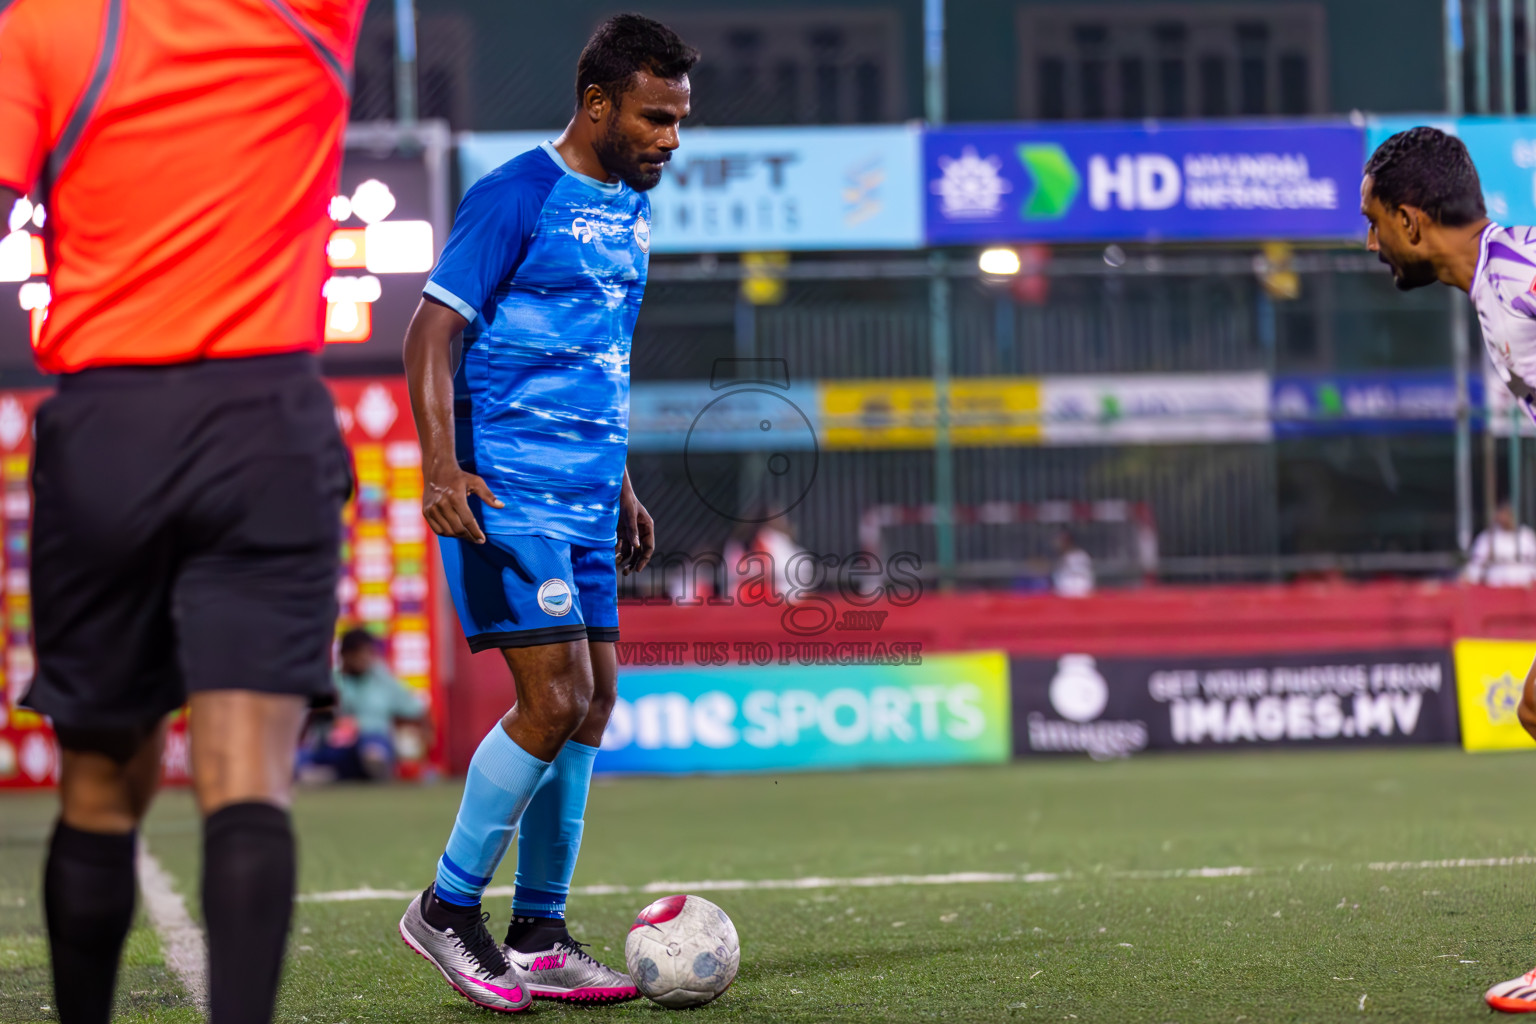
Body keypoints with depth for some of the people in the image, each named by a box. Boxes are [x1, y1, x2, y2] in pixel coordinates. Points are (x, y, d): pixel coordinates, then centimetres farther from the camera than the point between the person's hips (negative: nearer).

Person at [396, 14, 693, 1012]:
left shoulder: (630, 207, 15)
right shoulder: (514, 197, -10)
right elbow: (432, 333, -13)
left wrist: (621, 483, 25)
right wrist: (442, 468, -23)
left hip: (584, 499, 9)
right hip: (507, 495, -9)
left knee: (591, 705, 6)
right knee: (555, 700, -14)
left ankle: (538, 939, 13)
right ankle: (449, 909, 0)